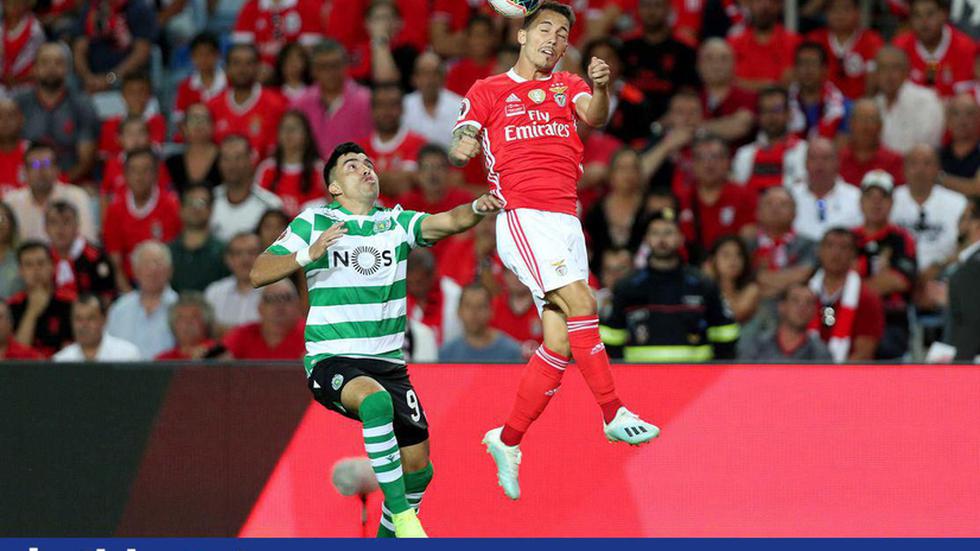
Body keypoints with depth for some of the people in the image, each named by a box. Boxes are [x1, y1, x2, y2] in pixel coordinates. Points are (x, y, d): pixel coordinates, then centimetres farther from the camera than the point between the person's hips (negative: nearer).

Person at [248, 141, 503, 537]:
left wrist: (477, 208, -30)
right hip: (332, 360, -5)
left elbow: (449, 222, -8)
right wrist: (308, 255, -21)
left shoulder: (397, 223, 9)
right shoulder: (314, 223, 1)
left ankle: (387, 539, 29)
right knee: (376, 399, -37)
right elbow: (258, 274, -4)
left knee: (418, 468, 2)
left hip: (388, 363, 5)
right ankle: (402, 517, -33)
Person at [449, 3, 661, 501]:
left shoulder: (569, 86, 17)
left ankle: (507, 441, 10)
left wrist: (601, 88, -28)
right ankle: (613, 414, -23)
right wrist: (461, 148, -26)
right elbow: (459, 147, -1)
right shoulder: (487, 91, 9)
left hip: (566, 221, 5)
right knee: (580, 301, -24)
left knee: (560, 345, -1)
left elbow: (594, 115, -4)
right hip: (522, 214, -5)